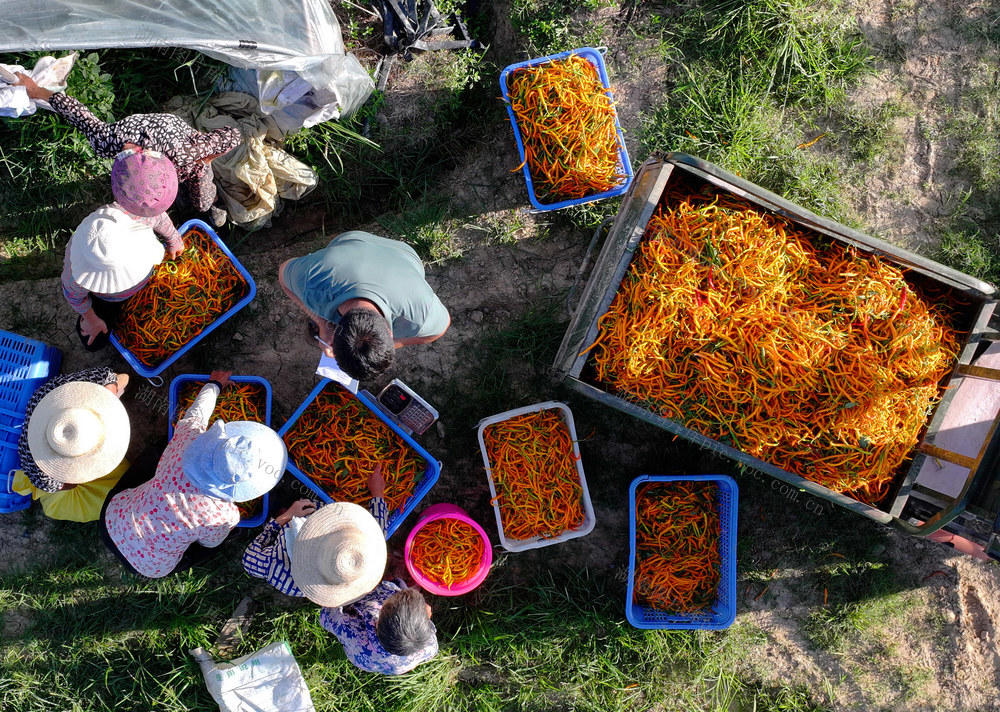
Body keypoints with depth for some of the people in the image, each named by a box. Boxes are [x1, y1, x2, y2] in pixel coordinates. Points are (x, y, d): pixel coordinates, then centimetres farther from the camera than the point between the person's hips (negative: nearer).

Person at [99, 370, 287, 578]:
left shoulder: (188, 437, -27)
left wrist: (215, 384, 19)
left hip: (112, 522, 3)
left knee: (150, 455, 25)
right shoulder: (225, 517, -33)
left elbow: (196, 411, -1)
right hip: (149, 568, -3)